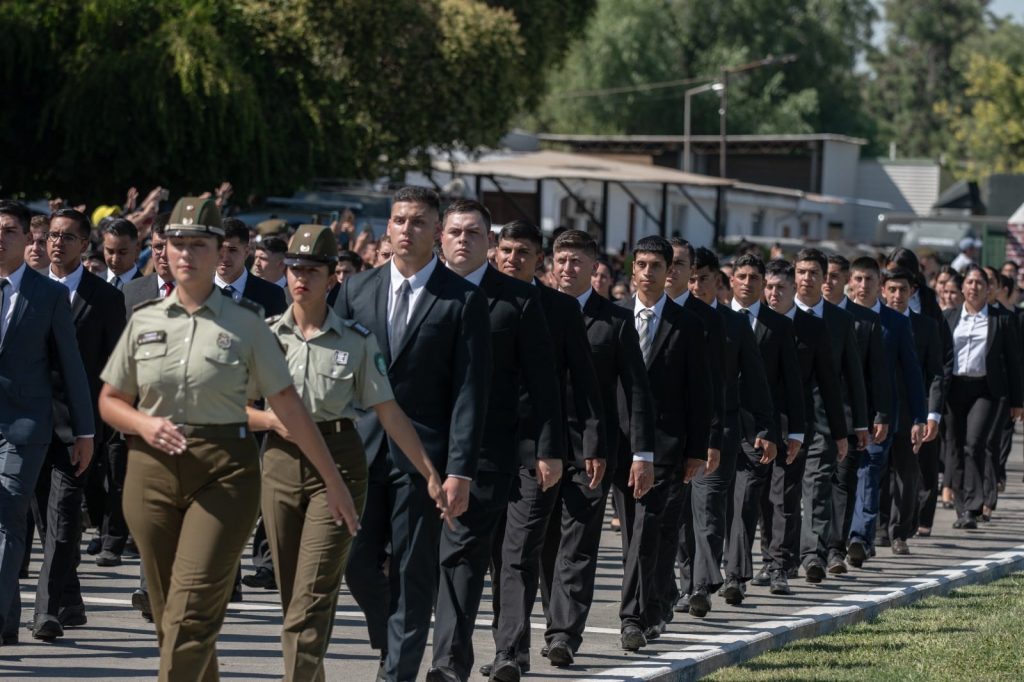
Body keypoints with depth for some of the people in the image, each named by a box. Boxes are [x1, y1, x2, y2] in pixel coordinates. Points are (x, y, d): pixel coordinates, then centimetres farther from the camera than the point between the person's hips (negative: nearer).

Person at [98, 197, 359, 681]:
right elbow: (109, 401, 13)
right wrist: (145, 425, -9)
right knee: (168, 615, 7)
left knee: (191, 613, -13)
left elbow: (287, 405, 1)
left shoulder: (244, 323, 1)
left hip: (224, 470, -3)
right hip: (153, 466, 3)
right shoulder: (144, 320, 8)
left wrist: (333, 480, 1)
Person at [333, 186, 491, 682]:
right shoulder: (357, 289, 9)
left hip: (422, 452, -3)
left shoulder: (464, 301, -3)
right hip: (361, 448, 3)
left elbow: (469, 393, -7)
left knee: (413, 571, 0)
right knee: (358, 560, 5)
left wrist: (460, 470, -13)